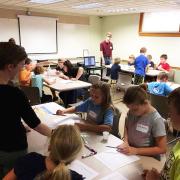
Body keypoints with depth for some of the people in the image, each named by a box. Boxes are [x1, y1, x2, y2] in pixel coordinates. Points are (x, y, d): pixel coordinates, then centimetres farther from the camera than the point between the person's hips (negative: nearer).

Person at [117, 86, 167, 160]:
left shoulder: (156, 120, -18)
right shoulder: (131, 112, -3)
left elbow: (162, 149, -13)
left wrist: (136, 150, -17)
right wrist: (125, 142, -4)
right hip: (129, 154, 5)